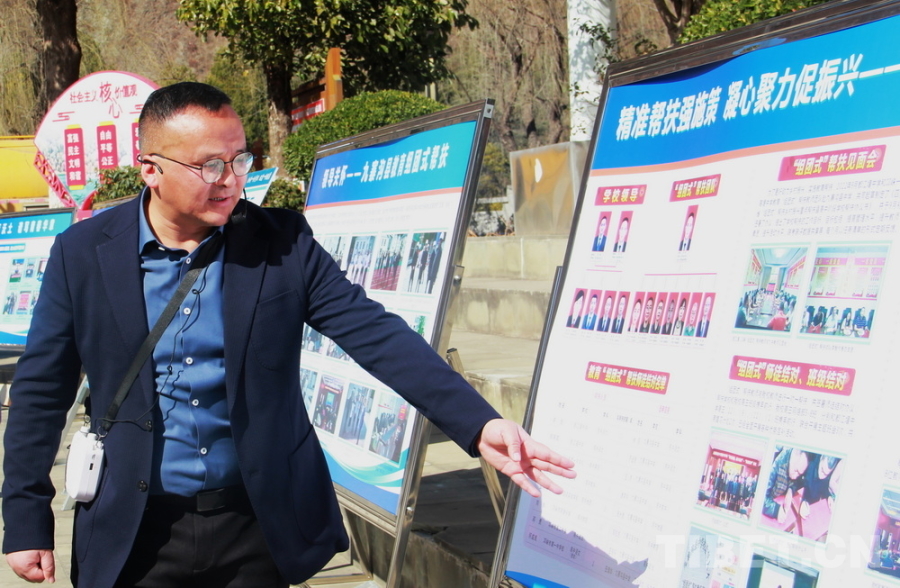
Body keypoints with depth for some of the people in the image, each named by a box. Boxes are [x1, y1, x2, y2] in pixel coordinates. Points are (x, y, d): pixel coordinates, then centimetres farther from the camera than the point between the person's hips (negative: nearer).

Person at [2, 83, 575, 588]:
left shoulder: (283, 242, -6)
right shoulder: (83, 253, -6)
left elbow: (376, 334, -13)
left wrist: (480, 424, -24)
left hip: (262, 527, 1)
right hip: (135, 533, 0)